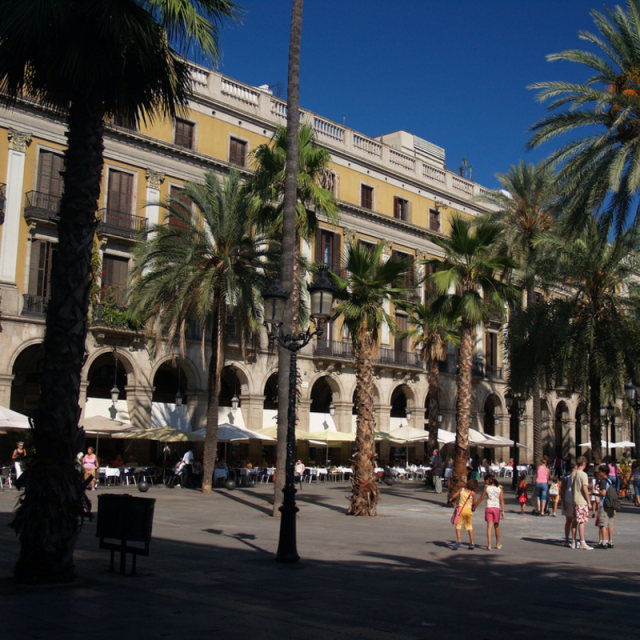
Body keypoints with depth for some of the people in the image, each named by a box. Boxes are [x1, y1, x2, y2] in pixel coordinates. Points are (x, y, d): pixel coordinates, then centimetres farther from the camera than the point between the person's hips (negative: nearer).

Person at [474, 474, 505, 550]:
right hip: (497, 508, 2)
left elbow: (481, 498, 5)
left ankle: (489, 544, -16)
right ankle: (498, 544, 29)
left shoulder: (486, 487, 0)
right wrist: (503, 511, -4)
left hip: (489, 508, -2)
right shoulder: (500, 488, 3)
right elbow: (502, 500, -3)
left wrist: (474, 506, 16)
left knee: (489, 526, -4)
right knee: (496, 526, 18)